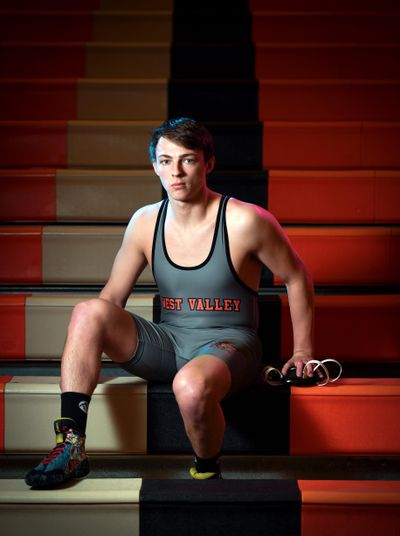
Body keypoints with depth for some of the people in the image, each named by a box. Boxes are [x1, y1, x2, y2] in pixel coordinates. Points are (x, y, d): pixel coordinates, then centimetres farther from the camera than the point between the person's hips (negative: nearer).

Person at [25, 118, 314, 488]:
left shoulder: (245, 222, -12)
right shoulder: (146, 222, 1)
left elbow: (297, 277, 0)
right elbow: (111, 299, 8)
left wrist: (303, 351, 3)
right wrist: (80, 355, -5)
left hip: (228, 344, -4)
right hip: (167, 343, 5)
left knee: (191, 385, -40)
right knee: (88, 312, -20)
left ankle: (207, 471, -6)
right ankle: (71, 449, -18)